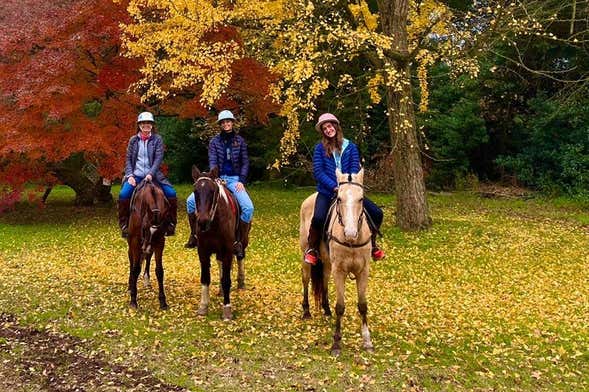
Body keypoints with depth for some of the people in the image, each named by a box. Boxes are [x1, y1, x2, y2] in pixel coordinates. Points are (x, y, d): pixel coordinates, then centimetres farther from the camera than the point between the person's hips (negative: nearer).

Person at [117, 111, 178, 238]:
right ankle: (124, 226, -9)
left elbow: (158, 158, -6)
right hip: (136, 175, 1)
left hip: (153, 175, 0)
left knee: (171, 193, -18)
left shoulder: (157, 139, 4)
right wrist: (130, 175, -8)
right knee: (123, 195, -25)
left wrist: (150, 174, -19)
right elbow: (128, 159, 7)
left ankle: (170, 225, -1)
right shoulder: (133, 140, 9)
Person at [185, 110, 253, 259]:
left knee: (248, 207, -26)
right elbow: (212, 162, -3)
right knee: (191, 200, -14)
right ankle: (194, 235, 3)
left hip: (234, 179, -1)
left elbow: (245, 163, 6)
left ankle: (239, 243, -13)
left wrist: (241, 181, -7)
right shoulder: (214, 141, 7)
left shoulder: (240, 141, 7)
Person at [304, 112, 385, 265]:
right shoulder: (320, 148, 2)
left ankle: (372, 244, 18)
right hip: (327, 192, -2)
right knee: (318, 218, -31)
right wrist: (334, 187, -19)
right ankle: (312, 249, -3)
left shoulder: (350, 146, 7)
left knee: (377, 213, -9)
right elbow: (318, 171, -7)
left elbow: (355, 169, -1)